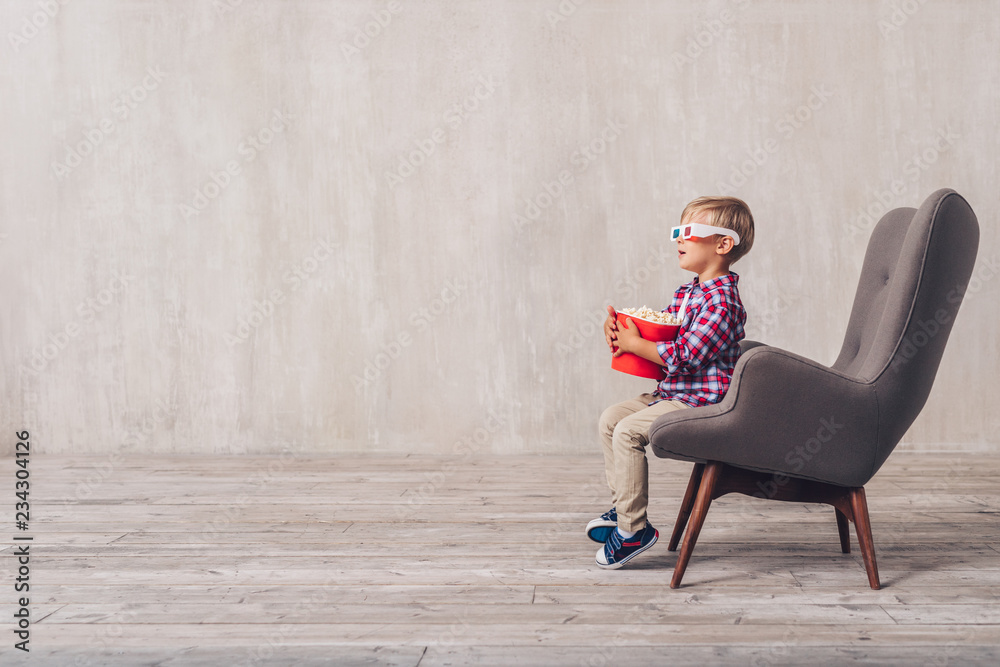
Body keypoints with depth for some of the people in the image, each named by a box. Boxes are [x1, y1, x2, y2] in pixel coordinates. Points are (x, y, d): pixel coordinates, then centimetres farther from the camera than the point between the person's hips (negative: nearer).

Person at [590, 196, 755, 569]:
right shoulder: (685, 293, 12)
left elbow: (685, 355, -26)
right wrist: (620, 332, -4)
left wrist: (634, 344, -20)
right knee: (610, 419, 9)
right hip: (669, 393, 10)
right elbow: (657, 333, 16)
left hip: (700, 401, -10)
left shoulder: (723, 301, -19)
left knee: (628, 431, -21)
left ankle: (633, 528, -11)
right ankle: (622, 505, 17)